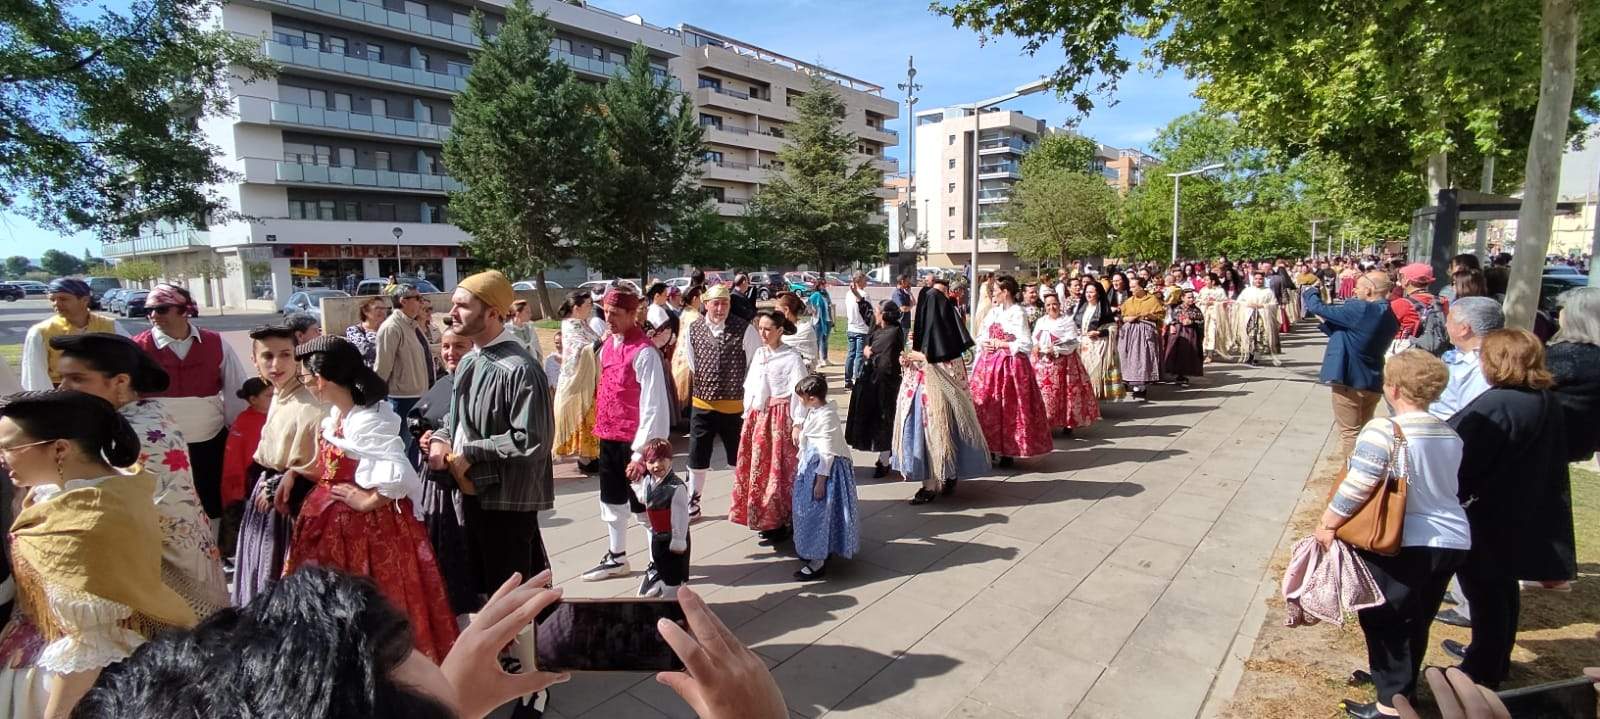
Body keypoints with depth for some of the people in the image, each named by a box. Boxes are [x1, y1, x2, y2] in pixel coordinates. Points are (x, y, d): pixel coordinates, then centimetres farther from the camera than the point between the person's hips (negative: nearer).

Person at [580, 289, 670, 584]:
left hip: (633, 439, -8)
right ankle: (616, 558, 37)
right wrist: (602, 426, 17)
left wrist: (642, 448, -21)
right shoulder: (607, 345, 7)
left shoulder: (644, 352, -19)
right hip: (608, 436, 8)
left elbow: (653, 404, -21)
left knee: (642, 502, 3)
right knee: (611, 499, 20)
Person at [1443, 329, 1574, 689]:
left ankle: (1481, 673, 17)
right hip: (1522, 516, 9)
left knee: (1484, 592, 4)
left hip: (1485, 517, -9)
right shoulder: (1548, 402, 2)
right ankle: (1496, 658, 40)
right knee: (1504, 586, 22)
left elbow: (1462, 463, -25)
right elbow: (1553, 465, 12)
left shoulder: (1494, 407, -26)